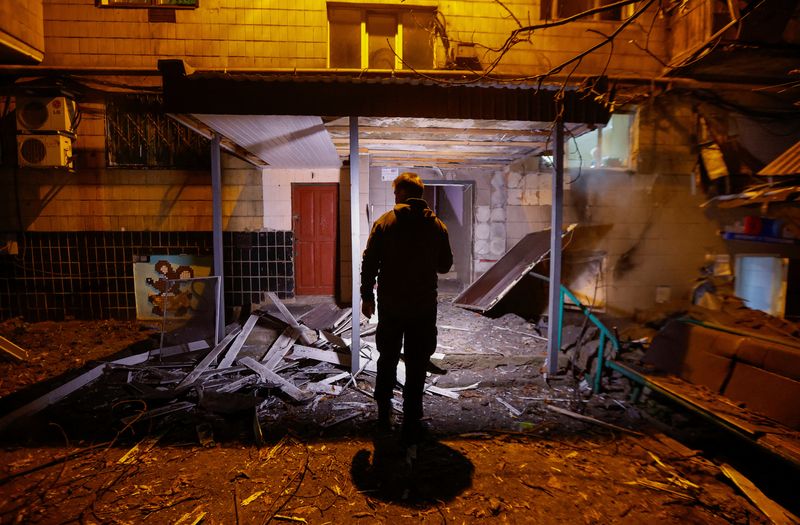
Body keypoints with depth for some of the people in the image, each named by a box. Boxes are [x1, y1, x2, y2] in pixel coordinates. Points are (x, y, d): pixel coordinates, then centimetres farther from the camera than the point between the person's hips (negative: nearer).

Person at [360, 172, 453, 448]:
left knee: (387, 360, 19)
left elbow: (369, 262, -5)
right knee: (416, 368, 9)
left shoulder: (384, 222, -5)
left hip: (390, 305, 0)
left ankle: (384, 415, 30)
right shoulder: (437, 225, -1)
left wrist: (366, 296, 5)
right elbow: (445, 265, 7)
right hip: (424, 306, 0)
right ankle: (410, 428, 16)